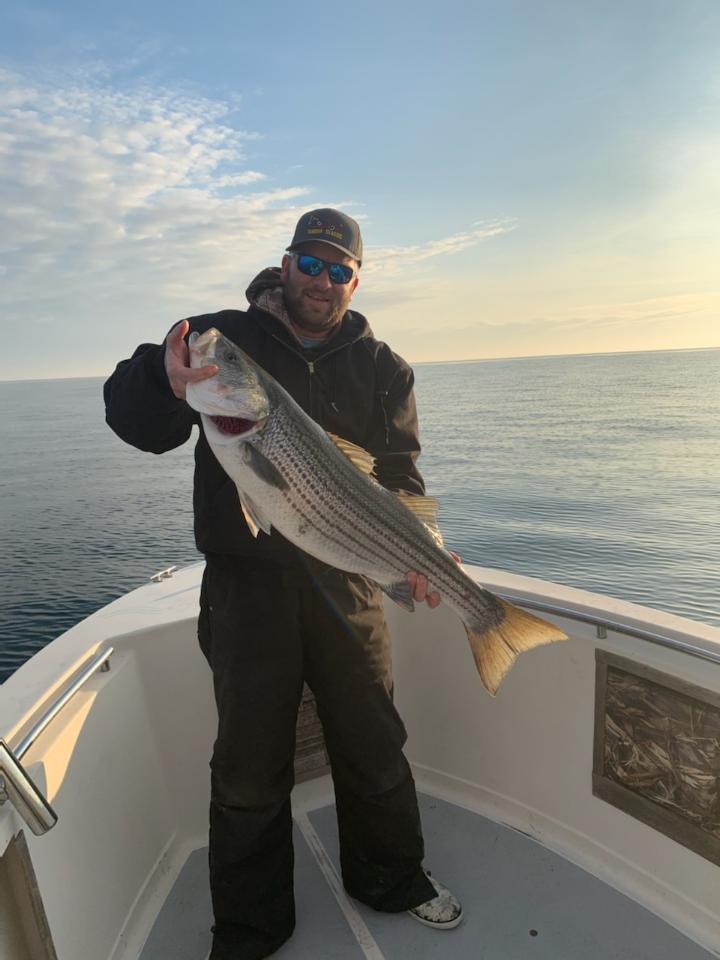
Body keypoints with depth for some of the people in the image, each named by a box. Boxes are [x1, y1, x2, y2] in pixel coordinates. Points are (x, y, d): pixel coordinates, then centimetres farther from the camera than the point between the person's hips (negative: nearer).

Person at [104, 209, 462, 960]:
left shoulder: (382, 368, 8)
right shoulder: (221, 338, 1)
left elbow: (398, 474, 2)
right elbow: (129, 413, -4)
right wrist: (167, 381, -28)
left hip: (346, 582, 3)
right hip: (246, 581, -2)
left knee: (374, 744, 16)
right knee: (250, 765, 10)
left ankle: (391, 880, 44)